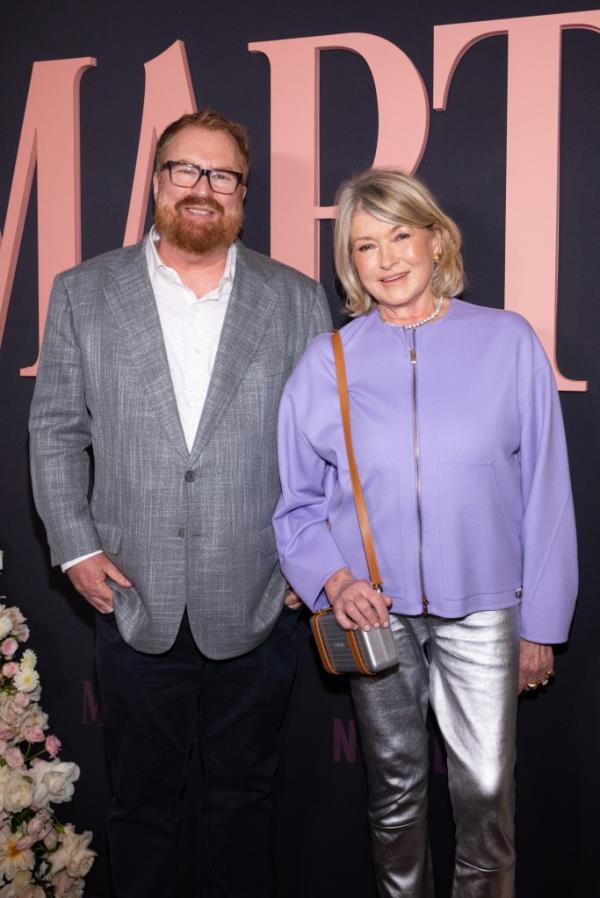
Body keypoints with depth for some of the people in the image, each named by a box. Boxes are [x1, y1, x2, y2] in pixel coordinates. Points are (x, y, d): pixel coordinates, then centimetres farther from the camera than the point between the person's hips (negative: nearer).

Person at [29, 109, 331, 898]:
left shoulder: (297, 299, 2)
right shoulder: (83, 293, 3)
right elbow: (56, 430, 4)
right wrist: (75, 546, -4)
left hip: (258, 604, 0)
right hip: (134, 601, 0)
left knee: (245, 794, 17)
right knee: (141, 796, 17)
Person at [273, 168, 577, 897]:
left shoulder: (508, 342, -6)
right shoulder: (327, 361, -2)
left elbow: (545, 492, -2)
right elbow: (296, 502, 5)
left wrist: (541, 622, 0)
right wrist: (333, 579, -12)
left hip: (482, 608, -1)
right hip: (376, 610, 1)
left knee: (486, 787, 6)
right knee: (395, 783, 16)